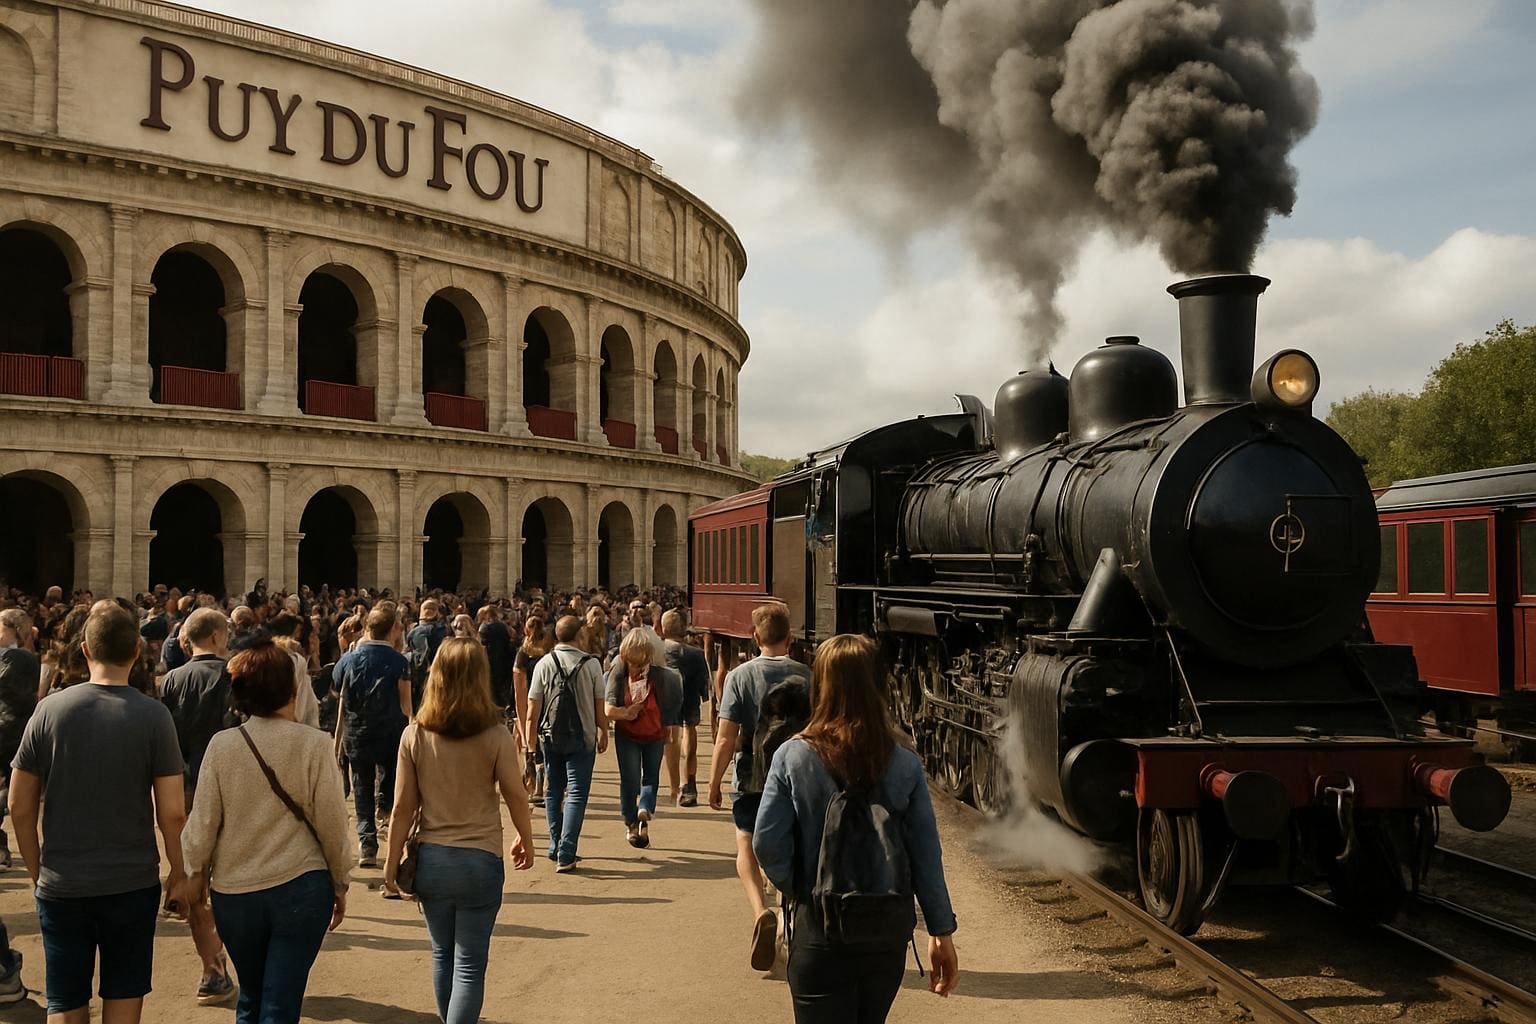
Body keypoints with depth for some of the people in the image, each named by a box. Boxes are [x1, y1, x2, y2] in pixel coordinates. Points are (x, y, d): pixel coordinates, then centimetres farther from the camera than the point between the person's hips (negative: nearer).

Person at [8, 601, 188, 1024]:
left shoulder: (50, 709, -6)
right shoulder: (153, 715, -10)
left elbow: (20, 807, -2)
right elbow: (171, 813, -11)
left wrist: (36, 869, 12)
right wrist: (179, 871, 4)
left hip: (61, 883, 1)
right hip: (132, 882, -1)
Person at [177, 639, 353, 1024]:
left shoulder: (221, 746, -5)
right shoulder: (314, 744, -10)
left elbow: (203, 821, 0)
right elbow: (332, 823, -5)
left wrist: (195, 872, 18)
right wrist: (340, 884, 8)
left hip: (234, 892, 3)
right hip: (301, 887, -2)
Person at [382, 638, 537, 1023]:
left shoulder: (414, 735, -7)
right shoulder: (495, 735, -12)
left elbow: (403, 808, -4)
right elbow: (516, 796, -4)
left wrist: (391, 864, 7)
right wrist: (526, 840, 14)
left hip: (431, 860, 3)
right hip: (480, 861, -3)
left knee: (443, 955, 21)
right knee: (470, 965, 4)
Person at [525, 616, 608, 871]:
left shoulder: (544, 664, -3)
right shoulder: (591, 664, -7)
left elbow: (533, 709, -3)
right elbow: (600, 705, -3)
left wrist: (530, 742, 5)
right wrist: (604, 734, 10)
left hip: (550, 737, 2)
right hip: (583, 738, -2)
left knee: (553, 792, 18)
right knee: (576, 794, 0)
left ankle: (556, 847, 25)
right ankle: (566, 855, -8)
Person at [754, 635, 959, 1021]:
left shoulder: (792, 757, -12)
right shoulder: (905, 765, -7)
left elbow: (767, 845, -13)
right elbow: (926, 856, -5)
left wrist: (798, 892, 5)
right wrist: (942, 933, 4)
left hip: (819, 931, -3)